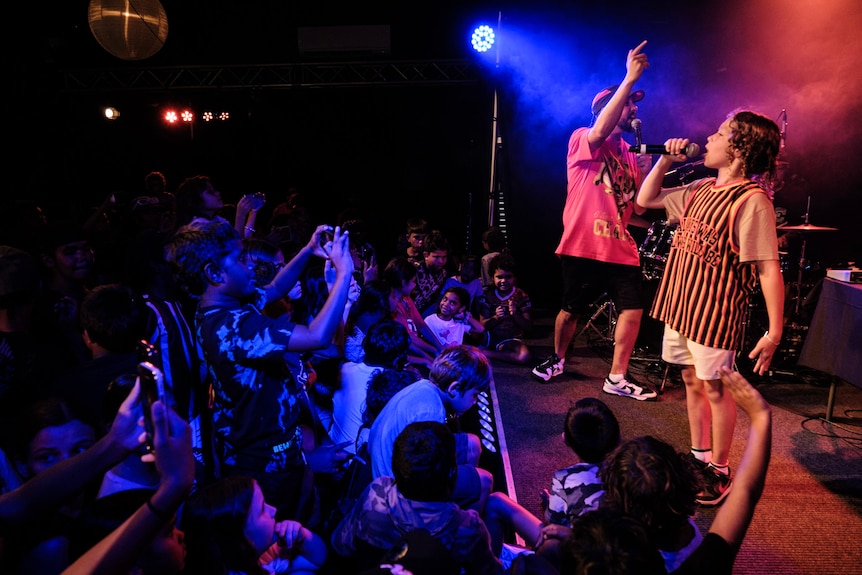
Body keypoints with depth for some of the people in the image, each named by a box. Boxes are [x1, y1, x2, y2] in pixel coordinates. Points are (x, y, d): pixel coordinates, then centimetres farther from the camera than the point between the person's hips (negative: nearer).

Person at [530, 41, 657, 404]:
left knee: (633, 309, -1)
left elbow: (638, 203, 14)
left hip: (621, 248, 6)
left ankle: (617, 378, 11)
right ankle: (557, 359, 33)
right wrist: (630, 79, -29)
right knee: (573, 309, 7)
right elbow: (600, 131, -29)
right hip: (584, 246, -6)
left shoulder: (629, 154, 16)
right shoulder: (581, 140, -3)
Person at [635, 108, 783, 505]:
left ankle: (720, 471, 23)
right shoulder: (701, 190, 8)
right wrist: (666, 160, 7)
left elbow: (768, 268, -20)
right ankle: (699, 456, 34)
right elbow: (645, 199, 19)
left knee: (715, 387, 5)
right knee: (692, 380, 17)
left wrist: (775, 331, -24)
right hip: (680, 302, 8)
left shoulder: (751, 200, -17)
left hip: (715, 309, -8)